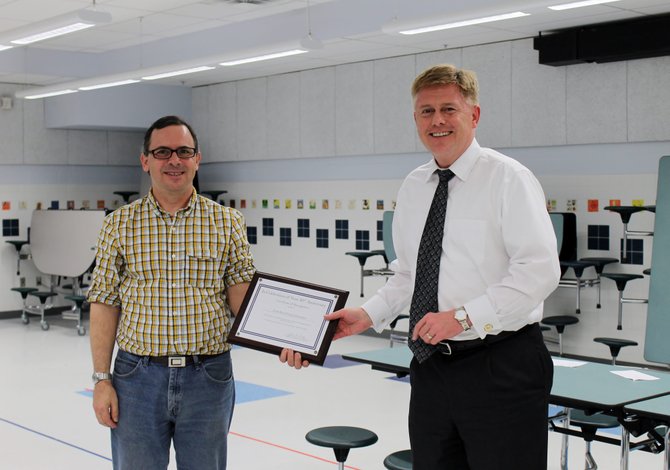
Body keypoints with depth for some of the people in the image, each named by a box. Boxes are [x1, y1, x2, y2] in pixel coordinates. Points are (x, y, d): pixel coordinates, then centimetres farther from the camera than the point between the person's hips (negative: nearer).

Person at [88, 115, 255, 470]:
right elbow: (105, 304, 2)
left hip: (208, 377, 0)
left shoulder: (227, 223, 2)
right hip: (138, 377, 0)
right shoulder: (120, 224, 2)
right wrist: (101, 379, -2)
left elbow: (241, 293, -1)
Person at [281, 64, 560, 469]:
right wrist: (367, 315, 4)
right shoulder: (412, 188, 11)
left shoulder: (508, 178, -8)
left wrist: (463, 316, -21)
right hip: (431, 367, 6)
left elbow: (539, 270, -16)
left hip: (500, 369, -6)